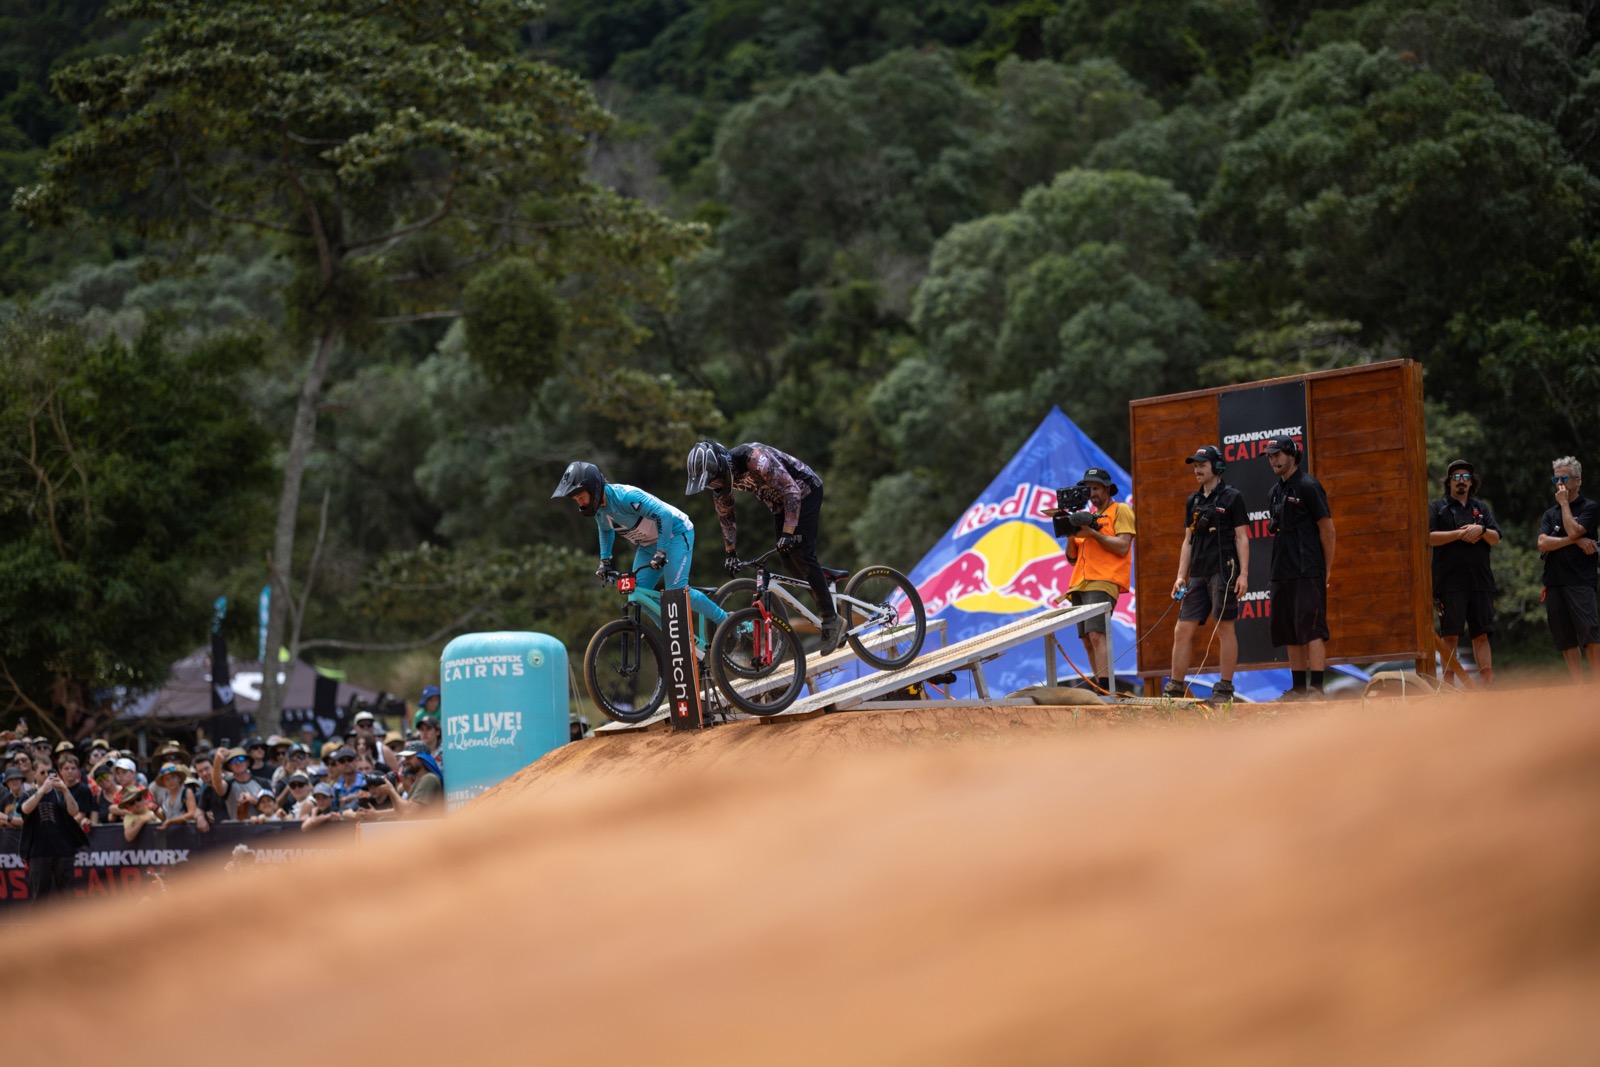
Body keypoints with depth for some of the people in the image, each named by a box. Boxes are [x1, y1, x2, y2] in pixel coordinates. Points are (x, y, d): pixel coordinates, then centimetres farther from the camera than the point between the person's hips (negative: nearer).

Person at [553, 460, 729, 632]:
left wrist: (661, 553, -35)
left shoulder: (624, 496, -32)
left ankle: (724, 620, -2)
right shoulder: (597, 508, -5)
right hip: (648, 543, 9)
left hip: (674, 532, -9)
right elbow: (606, 531, 19)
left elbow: (664, 515, -35)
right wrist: (605, 561, 12)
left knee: (676, 591, -19)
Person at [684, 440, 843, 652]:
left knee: (801, 554, -16)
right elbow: (725, 515, 5)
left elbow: (792, 491, -32)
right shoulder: (720, 476, -12)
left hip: (805, 491, -8)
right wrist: (730, 552, 3)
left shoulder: (755, 459, -37)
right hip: (780, 501, 8)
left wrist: (788, 532, -33)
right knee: (787, 558, 2)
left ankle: (831, 620, -12)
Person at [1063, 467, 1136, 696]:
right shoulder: (1087, 516, 27)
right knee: (1087, 640, 3)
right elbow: (1072, 558, 23)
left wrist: (1092, 533, -11)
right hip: (1080, 584, 8)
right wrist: (1071, 535, 4)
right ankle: (1106, 693, 6)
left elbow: (1122, 547, -7)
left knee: (1096, 635, -21)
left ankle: (1107, 690, -27)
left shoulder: (1120, 510, 7)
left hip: (1103, 582, -8)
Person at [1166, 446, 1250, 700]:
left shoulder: (1232, 497, -1)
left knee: (1224, 628, -4)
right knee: (1182, 630, 2)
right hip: (1198, 574, 6)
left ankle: (1225, 688, 1)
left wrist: (1243, 574, -12)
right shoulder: (1193, 501, 16)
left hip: (1224, 571, -6)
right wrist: (1181, 576, 11)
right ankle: (1175, 688, 7)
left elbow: (1242, 538, -4)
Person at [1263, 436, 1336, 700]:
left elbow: (1327, 529, -7)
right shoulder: (1274, 493, 17)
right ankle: (1298, 686, 12)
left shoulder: (1308, 486, -7)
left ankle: (1315, 687, -13)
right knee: (1290, 632, 8)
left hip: (1308, 573, -8)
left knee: (1312, 629, -10)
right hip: (1282, 574, 8)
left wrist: (1327, 569, -6)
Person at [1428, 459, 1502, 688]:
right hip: (1450, 582, -3)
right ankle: (1448, 684, -5)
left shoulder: (1481, 508, 20)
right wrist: (1460, 534, -10)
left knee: (1481, 634, 2)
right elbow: (1430, 537, -6)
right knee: (1450, 635, -5)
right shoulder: (1437, 507, 9)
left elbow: (1496, 539, 11)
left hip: (1481, 581, 4)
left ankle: (1486, 681, 2)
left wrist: (1481, 530, -9)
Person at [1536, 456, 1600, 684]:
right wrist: (1576, 541, -8)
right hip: (1554, 583, 5)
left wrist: (1564, 503, -2)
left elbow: (1573, 531, -12)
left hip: (1580, 580, -5)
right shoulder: (1550, 514, 18)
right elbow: (1543, 543, 2)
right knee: (1566, 639, 3)